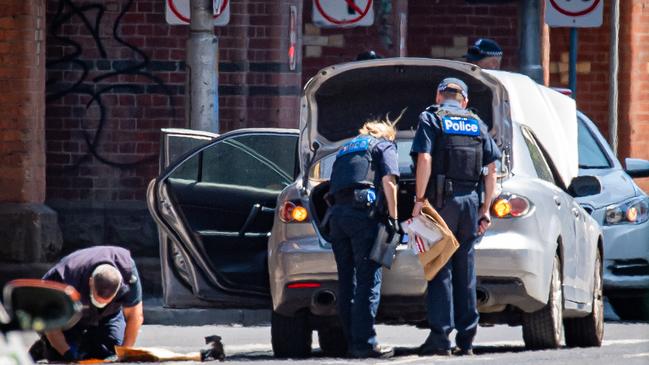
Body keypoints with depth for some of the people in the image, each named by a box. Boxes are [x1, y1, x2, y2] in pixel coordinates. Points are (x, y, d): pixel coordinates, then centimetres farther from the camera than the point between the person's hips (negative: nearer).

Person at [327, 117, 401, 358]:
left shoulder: (346, 148, 31)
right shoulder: (384, 146, 13)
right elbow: (388, 182, -2)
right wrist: (393, 218, -1)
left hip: (337, 212, 6)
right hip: (363, 211, -6)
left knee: (346, 281, 10)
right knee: (368, 280, -6)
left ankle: (352, 342, 12)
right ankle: (364, 343, -12)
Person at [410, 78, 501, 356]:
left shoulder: (430, 119, 2)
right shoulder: (476, 124, 15)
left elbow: (425, 159, -13)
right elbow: (491, 169, 10)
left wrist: (419, 200, -12)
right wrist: (485, 209, 13)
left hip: (441, 200, -4)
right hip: (470, 200, 4)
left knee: (440, 270, -4)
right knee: (465, 270, 9)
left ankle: (440, 335, -12)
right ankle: (466, 338, 10)